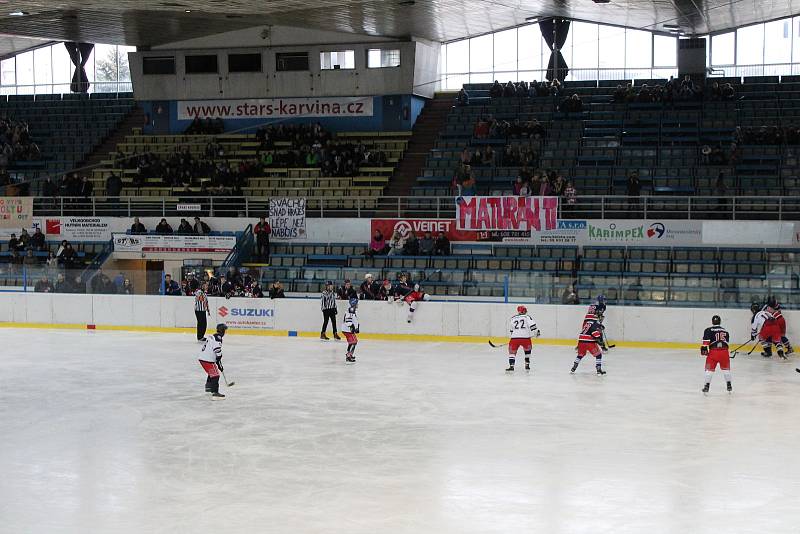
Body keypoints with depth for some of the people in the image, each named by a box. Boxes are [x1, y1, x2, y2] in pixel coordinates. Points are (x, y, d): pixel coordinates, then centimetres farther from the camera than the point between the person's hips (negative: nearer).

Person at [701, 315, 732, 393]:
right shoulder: (725, 331, 20)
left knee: (709, 369, 6)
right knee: (726, 368, 21)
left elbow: (706, 340, -7)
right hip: (724, 351, 3)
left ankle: (707, 385, 0)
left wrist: (704, 348, -7)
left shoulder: (708, 330, 7)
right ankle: (729, 385, 23)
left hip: (713, 351, -3)